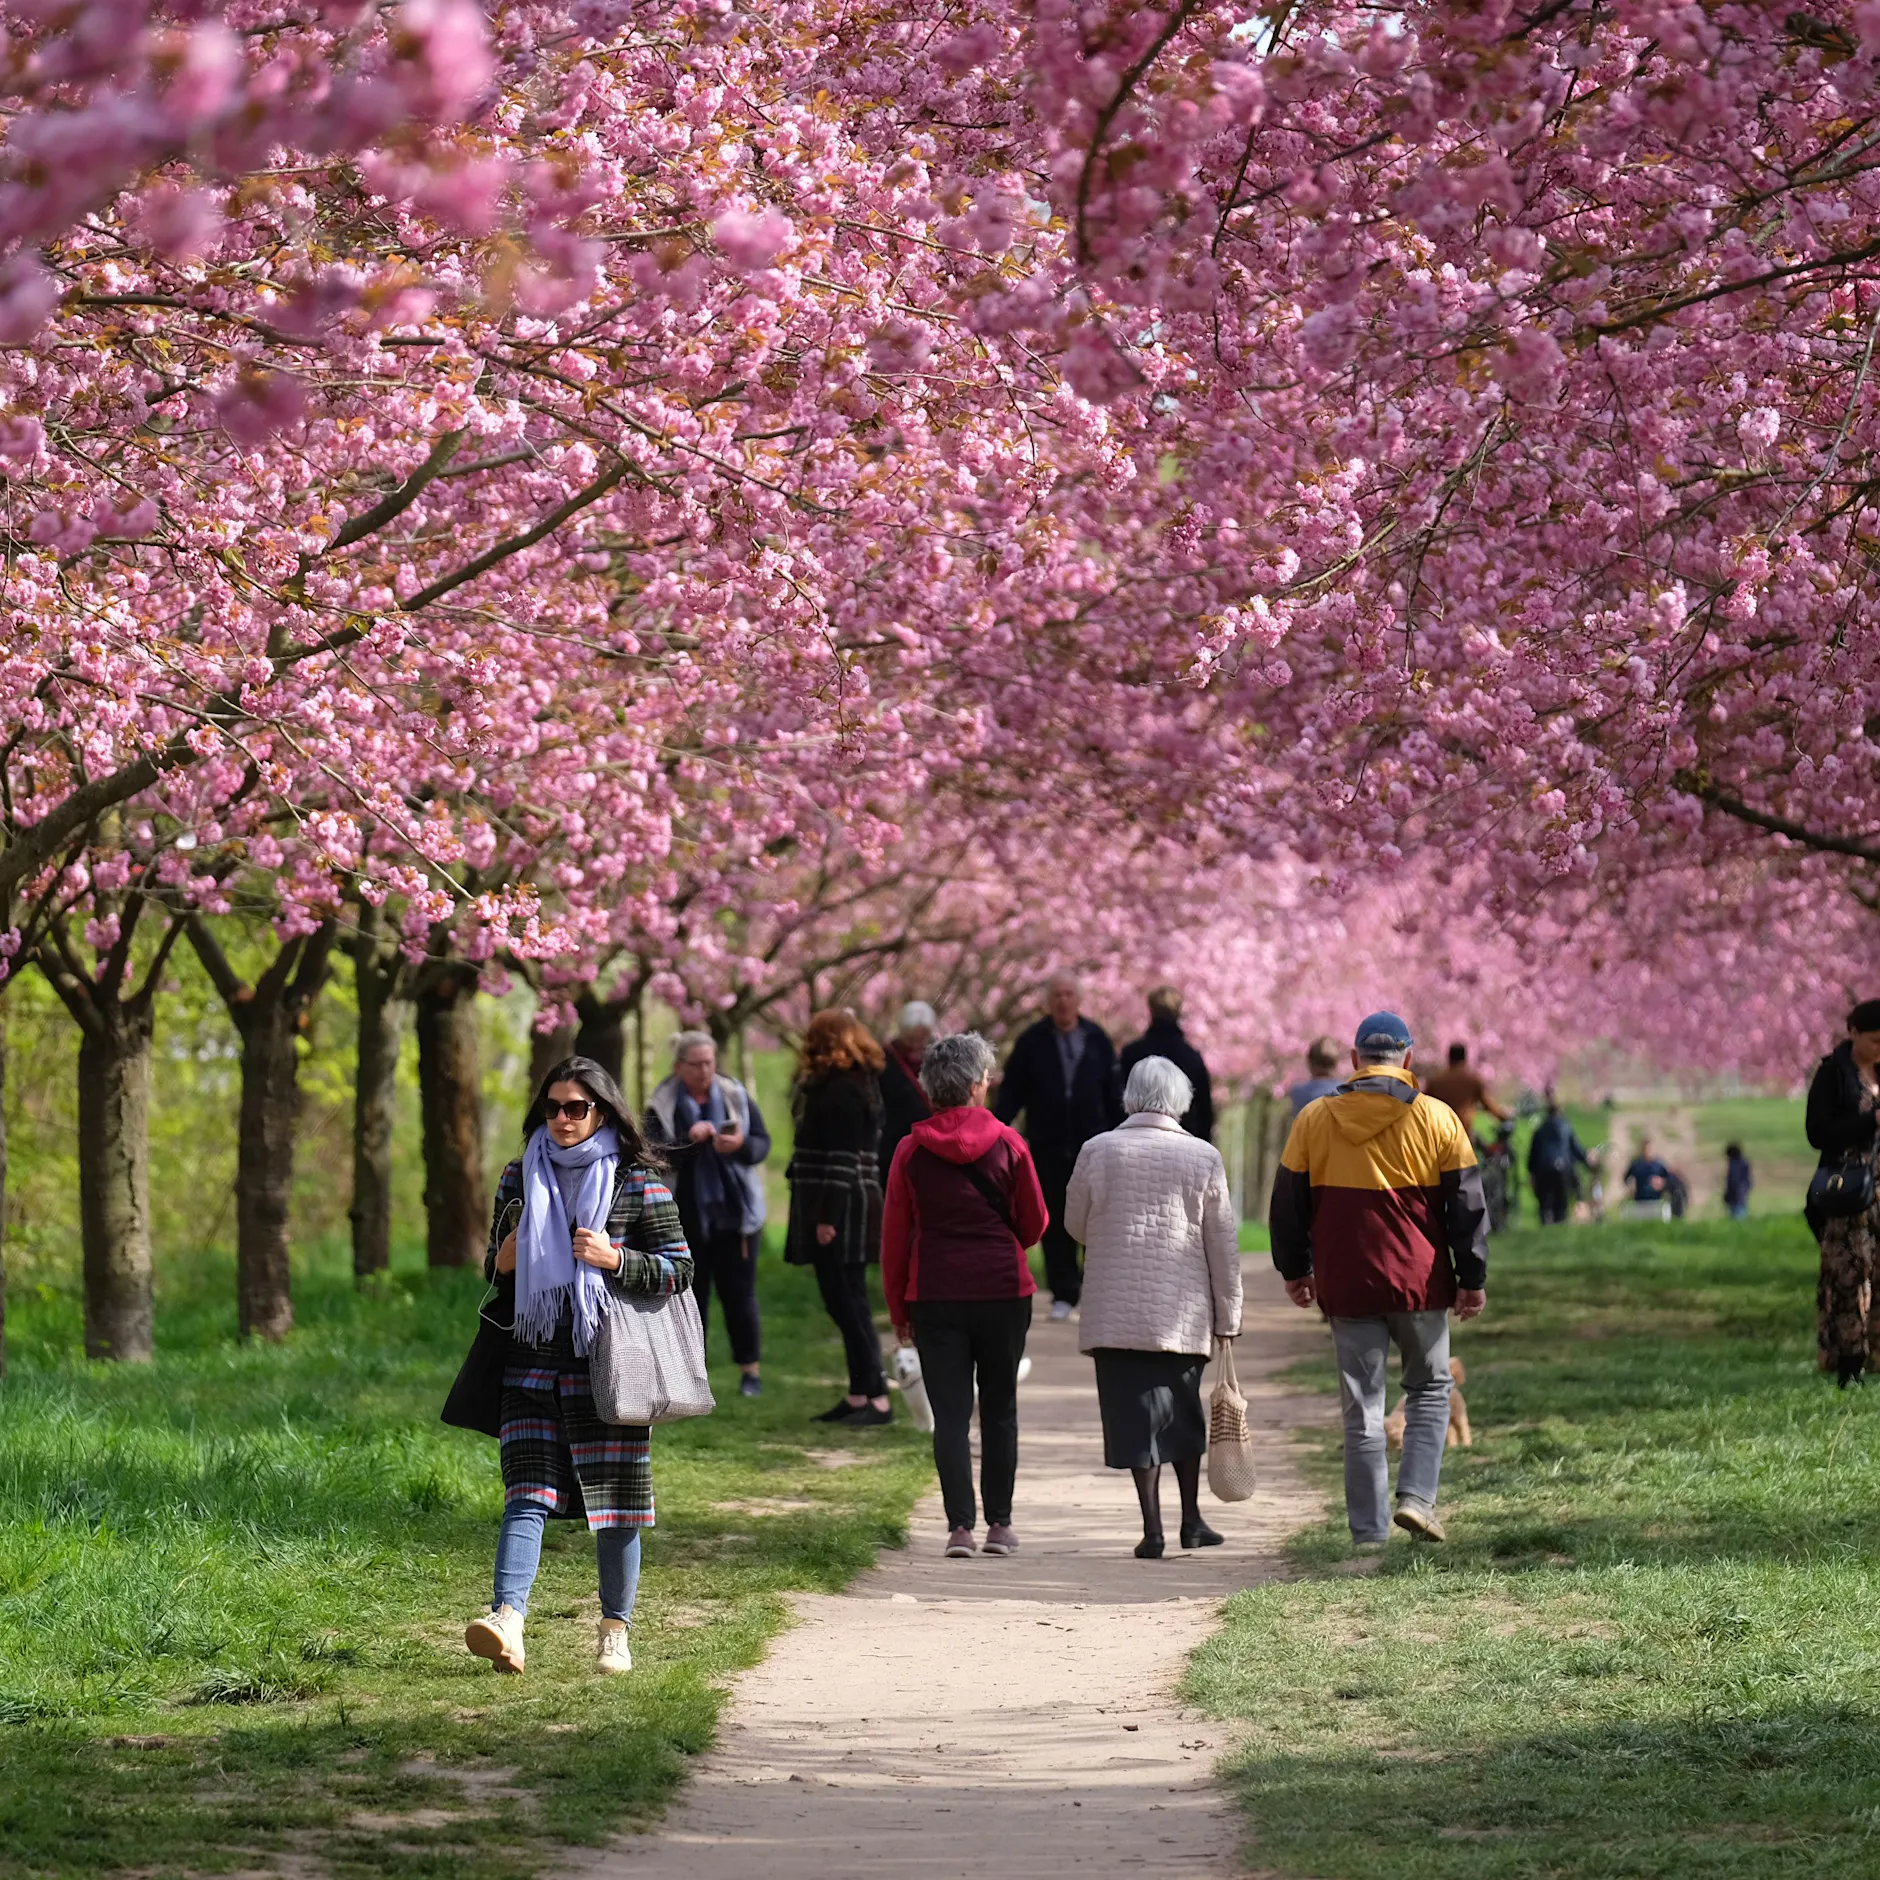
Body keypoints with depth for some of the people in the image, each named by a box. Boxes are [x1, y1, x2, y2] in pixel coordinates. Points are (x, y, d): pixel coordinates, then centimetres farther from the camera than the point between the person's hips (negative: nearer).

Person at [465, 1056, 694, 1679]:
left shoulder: (636, 1180, 1)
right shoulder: (520, 1178, 12)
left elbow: (679, 1269, 0)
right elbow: (495, 1271, 21)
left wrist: (616, 1260, -15)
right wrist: (506, 1258, -2)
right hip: (533, 1357, 2)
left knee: (614, 1500, 3)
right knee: (527, 1494, -10)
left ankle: (615, 1631, 15)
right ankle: (507, 1624, -23)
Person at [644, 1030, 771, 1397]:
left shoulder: (736, 1098, 2)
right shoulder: (662, 1106, -2)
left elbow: (763, 1143, 1)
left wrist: (741, 1145, -21)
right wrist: (689, 1140, -28)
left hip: (735, 1214, 0)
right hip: (685, 1217, 0)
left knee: (739, 1295, 2)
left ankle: (750, 1370, 10)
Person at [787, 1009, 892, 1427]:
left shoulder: (841, 1091, -14)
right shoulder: (853, 1084, 16)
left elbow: (841, 1158, -21)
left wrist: (828, 1217, -23)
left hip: (841, 1212, -10)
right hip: (844, 1211, 10)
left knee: (847, 1302, -9)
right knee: (845, 1302, 12)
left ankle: (875, 1397, -9)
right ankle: (860, 1394, 15)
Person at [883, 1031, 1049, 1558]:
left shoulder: (911, 1151, -2)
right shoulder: (1008, 1145, -5)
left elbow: (895, 1235, 1)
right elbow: (1035, 1222, 3)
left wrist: (898, 1309, 9)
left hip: (934, 1297, 0)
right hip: (1003, 1292, 0)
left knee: (950, 1414, 2)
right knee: (999, 1409, 11)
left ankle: (960, 1525, -7)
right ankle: (1000, 1523, 12)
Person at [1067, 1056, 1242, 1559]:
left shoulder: (1098, 1151, -2)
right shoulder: (1203, 1158, -2)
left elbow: (1075, 1224, 10)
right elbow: (1223, 1243, 2)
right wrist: (1228, 1315, 10)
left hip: (1115, 1311, -1)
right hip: (1184, 1311, 1)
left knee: (1137, 1414, 0)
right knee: (1182, 1409, 17)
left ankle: (1153, 1527, -6)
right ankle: (1191, 1520, 24)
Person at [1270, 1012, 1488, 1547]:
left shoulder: (1313, 1119, 1)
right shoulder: (1437, 1119, -3)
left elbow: (1287, 1205, 7)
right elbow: (1467, 1205, -1)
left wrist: (1295, 1270, 18)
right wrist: (1472, 1278, 5)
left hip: (1345, 1285, 1)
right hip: (1420, 1282, -1)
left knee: (1361, 1408, 6)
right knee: (1429, 1388, 16)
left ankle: (1369, 1529, 5)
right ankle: (1417, 1496, -1)